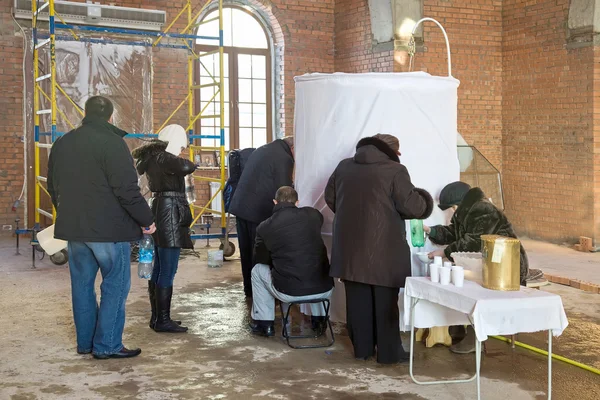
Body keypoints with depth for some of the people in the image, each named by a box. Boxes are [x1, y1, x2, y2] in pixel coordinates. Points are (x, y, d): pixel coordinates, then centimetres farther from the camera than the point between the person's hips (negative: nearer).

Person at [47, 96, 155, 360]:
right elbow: (127, 190, -18)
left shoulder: (62, 143, 10)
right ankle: (107, 345, 2)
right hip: (109, 228, -7)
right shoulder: (112, 143, -13)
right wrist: (147, 219, -8)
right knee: (115, 284, 1)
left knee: (82, 283, 14)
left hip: (73, 226, 7)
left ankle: (85, 342, 21)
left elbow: (53, 187, 19)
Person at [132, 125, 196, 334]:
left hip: (160, 212, 10)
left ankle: (157, 317, 22)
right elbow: (187, 167, -30)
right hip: (169, 215, -10)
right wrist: (187, 163, -8)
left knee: (159, 269, 14)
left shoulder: (152, 157, 14)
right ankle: (163, 320, -3)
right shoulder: (163, 158, -15)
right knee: (168, 272, -6)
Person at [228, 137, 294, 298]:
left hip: (240, 206, 8)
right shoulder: (284, 158, -10)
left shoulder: (262, 149, 16)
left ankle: (249, 288, 24)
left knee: (247, 251, 14)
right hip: (259, 211, -8)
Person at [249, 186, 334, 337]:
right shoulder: (312, 215, 3)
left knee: (258, 270, 25)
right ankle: (319, 319, 38)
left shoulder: (265, 227, -3)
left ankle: (264, 323, 28)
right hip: (325, 290, 3)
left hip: (289, 292, -2)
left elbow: (260, 259, 13)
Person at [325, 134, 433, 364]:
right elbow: (412, 207, -12)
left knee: (358, 299, 11)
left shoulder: (344, 166, 9)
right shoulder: (395, 170, -10)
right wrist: (424, 200, 9)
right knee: (385, 302, 4)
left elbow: (330, 198, 17)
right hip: (382, 248, -5)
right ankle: (389, 353, 10)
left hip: (350, 245, 5)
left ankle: (361, 348, 20)